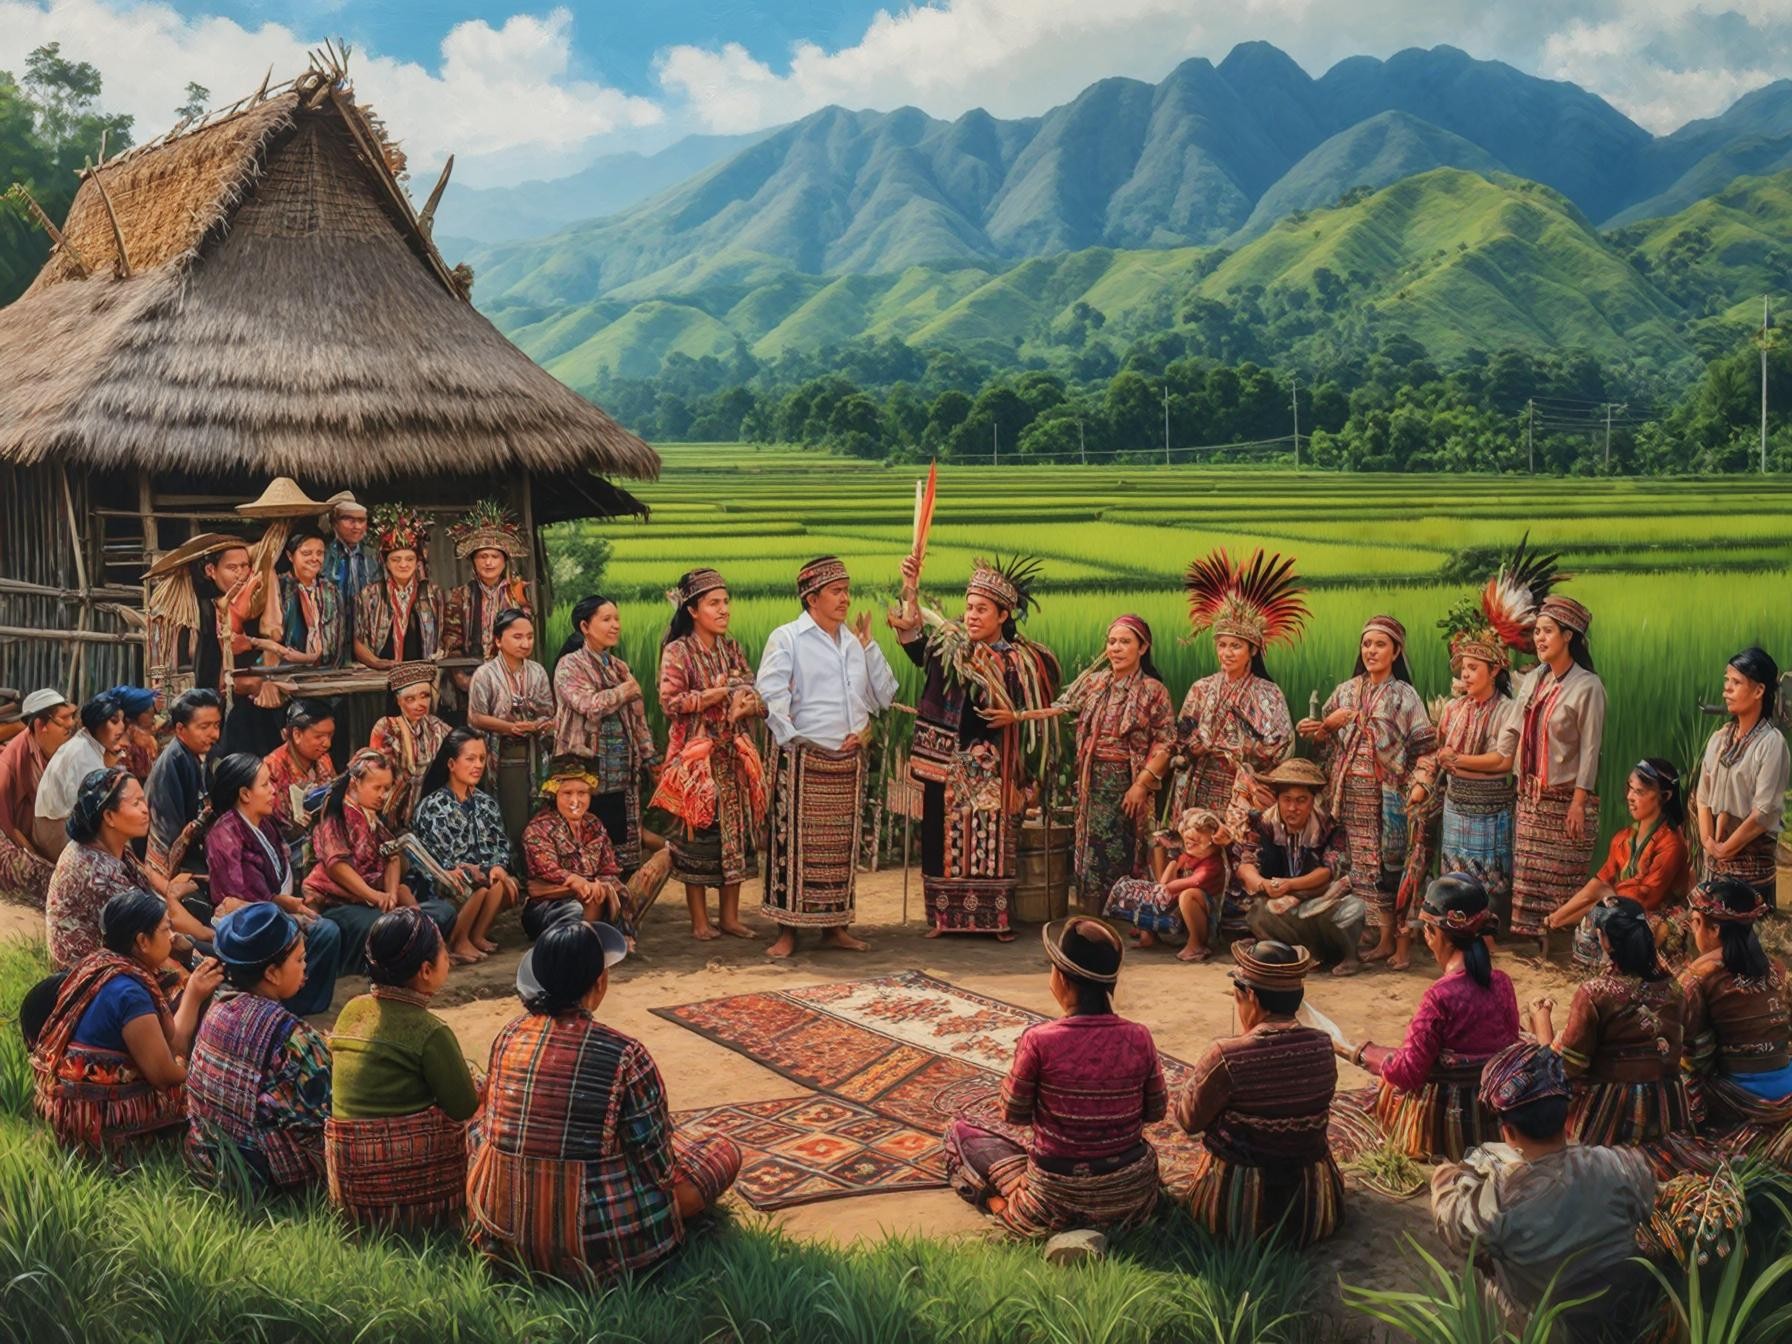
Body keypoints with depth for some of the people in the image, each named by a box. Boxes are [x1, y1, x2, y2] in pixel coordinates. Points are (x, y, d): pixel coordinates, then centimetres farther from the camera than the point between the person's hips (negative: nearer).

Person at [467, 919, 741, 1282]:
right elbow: (659, 1165, -12)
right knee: (724, 1152, 11)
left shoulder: (508, 1038, -4)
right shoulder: (624, 1056, -20)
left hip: (501, 1235, 4)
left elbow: (488, 1122, 10)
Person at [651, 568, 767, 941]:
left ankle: (729, 916, 15)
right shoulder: (678, 651, -4)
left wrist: (748, 704, -12)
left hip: (734, 754, 5)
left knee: (736, 830, 6)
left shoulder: (732, 650, 12)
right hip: (697, 754, -5)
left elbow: (757, 696, 9)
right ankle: (700, 920, 8)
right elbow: (669, 701, -14)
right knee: (698, 833, -2)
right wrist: (712, 696, -19)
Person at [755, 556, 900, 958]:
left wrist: (868, 646, 5)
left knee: (841, 845, 10)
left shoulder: (854, 642, 14)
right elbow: (769, 696, -11)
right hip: (803, 759, -6)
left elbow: (885, 696, 11)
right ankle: (787, 931, 1)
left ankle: (834, 926, 19)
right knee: (794, 842, -5)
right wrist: (794, 739, -15)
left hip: (849, 760, 6)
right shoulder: (787, 638, -3)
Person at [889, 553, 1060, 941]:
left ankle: (996, 918, 10)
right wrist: (910, 589, -23)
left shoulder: (1017, 662, -1)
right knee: (943, 838, 6)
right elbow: (913, 643, -13)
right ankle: (945, 916, 17)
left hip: (990, 769, -2)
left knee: (991, 839, 0)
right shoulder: (949, 647, 4)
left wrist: (987, 674, -17)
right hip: (946, 764, 2)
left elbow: (1020, 719, -5)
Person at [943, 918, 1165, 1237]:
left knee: (960, 1132, 17)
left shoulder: (1038, 1042, -20)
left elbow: (1013, 1113, -7)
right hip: (1132, 1201, 3)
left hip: (1055, 1202, -3)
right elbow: (1156, 1112, 3)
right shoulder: (1138, 1039, -10)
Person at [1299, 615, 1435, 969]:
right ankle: (1384, 938, 15)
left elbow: (1424, 748, -5)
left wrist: (1415, 783, -16)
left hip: (1388, 793, -4)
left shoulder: (1404, 696, -1)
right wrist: (1319, 731, -7)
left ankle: (1403, 941, 6)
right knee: (1364, 864, 6)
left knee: (1393, 863, -2)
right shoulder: (1346, 691, 10)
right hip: (1354, 793, 4)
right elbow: (1334, 742, 13)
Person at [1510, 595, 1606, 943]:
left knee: (1563, 882, 0)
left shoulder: (1587, 687, -11)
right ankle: (1537, 949, 16)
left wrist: (1579, 803, -16)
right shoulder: (1537, 680, 10)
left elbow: (1590, 749, -13)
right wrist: (1523, 786, 13)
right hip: (1532, 796, 7)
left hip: (1566, 797, -7)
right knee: (1529, 876, 8)